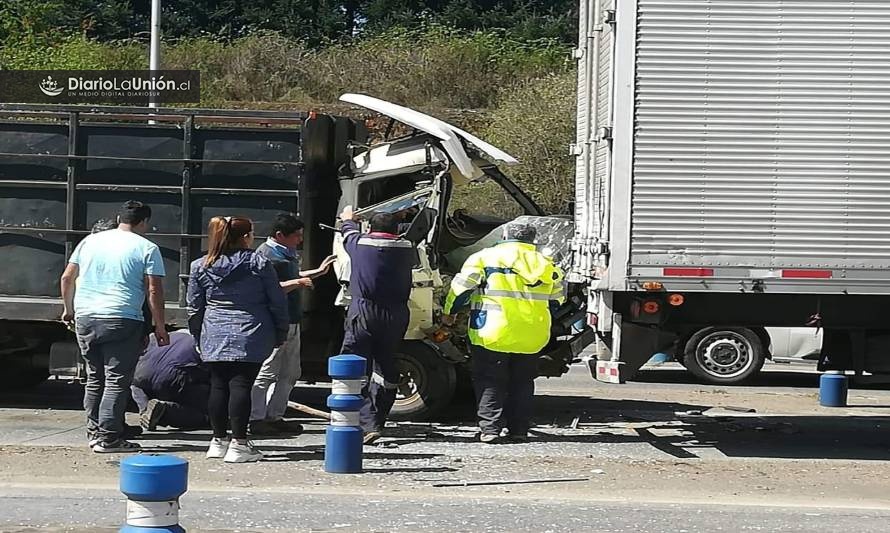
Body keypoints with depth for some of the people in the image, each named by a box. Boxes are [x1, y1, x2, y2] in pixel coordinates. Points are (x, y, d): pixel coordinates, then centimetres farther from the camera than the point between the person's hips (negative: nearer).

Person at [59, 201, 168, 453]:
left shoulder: (90, 241, 13)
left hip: (85, 318, 5)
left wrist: (68, 309, 27)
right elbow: (154, 290, -6)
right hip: (122, 321, -5)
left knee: (94, 378, 16)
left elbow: (67, 277, 15)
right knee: (117, 381, -2)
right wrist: (160, 327, 0)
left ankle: (94, 431, 21)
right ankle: (108, 437, -4)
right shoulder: (147, 248, -1)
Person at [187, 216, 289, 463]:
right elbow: (277, 302, 2)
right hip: (250, 338, -3)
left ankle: (219, 440, 17)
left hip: (214, 338, 3)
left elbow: (194, 308, 11)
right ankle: (239, 443, -5)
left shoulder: (200, 267, 7)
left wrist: (198, 336, 22)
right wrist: (281, 334, 11)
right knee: (241, 386, -4)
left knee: (218, 386, 9)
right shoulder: (259, 263, -1)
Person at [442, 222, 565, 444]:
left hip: (493, 335, -3)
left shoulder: (485, 257, -2)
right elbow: (557, 299, 18)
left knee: (490, 382, 4)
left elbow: (461, 286, -3)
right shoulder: (546, 264, 10)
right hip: (531, 338, 4)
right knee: (522, 383, 16)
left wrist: (449, 313, 12)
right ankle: (519, 429, 15)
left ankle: (490, 429, -3)